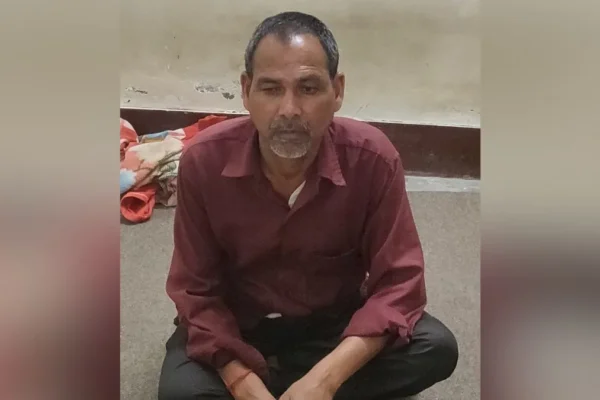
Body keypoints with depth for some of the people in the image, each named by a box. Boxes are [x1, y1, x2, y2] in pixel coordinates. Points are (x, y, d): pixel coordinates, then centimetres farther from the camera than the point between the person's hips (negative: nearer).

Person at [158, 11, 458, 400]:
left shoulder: (373, 158, -22)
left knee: (436, 348, -23)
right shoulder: (204, 160, -21)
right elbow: (197, 292, -15)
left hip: (334, 320, 2)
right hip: (238, 323, -1)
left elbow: (398, 282, -20)